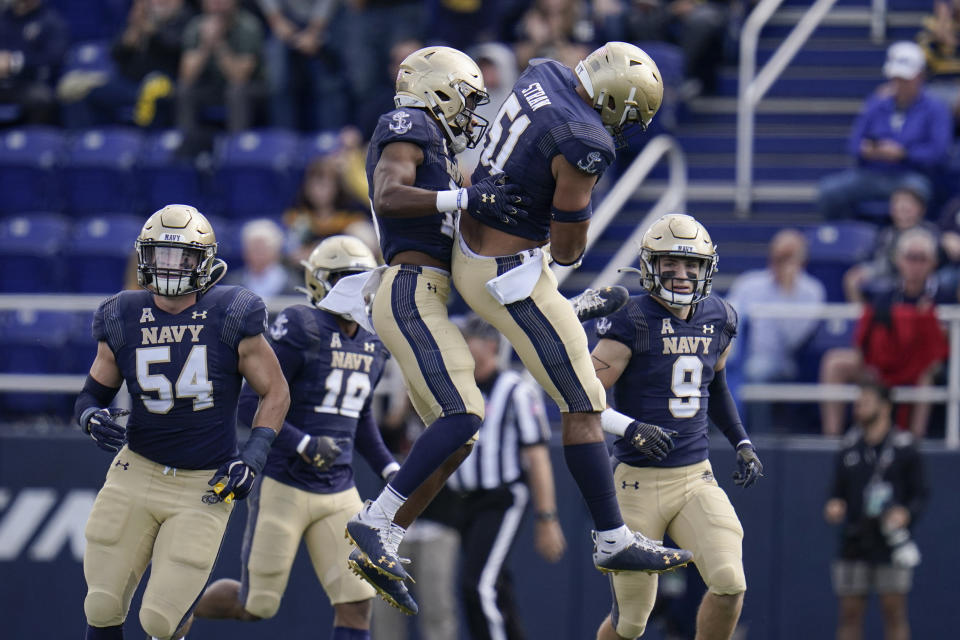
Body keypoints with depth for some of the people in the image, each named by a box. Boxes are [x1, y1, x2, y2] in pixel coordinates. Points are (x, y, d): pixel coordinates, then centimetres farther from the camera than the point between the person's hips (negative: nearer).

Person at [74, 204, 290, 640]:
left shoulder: (230, 319, -9)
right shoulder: (123, 321, -1)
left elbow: (275, 393, 1)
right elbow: (93, 393, 10)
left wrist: (254, 455, -11)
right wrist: (91, 417, -14)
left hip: (204, 487, -2)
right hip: (138, 472, 2)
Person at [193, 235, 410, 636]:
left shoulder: (374, 345, 8)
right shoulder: (300, 330, -14)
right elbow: (252, 404, -17)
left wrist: (388, 468, 11)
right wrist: (302, 445, -27)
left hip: (339, 493, 6)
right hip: (284, 486, -6)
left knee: (357, 602, -7)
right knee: (256, 605, 3)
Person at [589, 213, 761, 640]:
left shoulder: (718, 320, 6)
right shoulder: (631, 321, -12)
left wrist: (741, 443, 17)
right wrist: (629, 428, -30)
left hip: (696, 477, 4)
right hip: (639, 480, -4)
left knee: (729, 581, -18)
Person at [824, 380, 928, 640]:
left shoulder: (904, 448, 0)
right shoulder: (848, 449, 11)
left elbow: (920, 494, 1)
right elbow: (837, 491, 17)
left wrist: (906, 514, -18)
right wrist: (834, 506, -5)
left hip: (892, 541, -4)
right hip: (854, 542, 4)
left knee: (894, 609, -4)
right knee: (849, 611, 2)